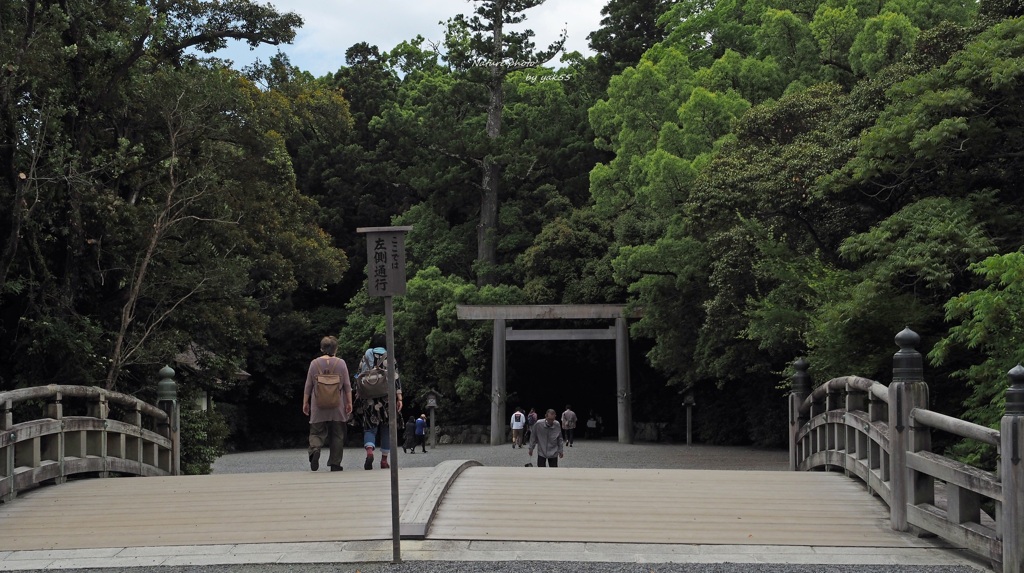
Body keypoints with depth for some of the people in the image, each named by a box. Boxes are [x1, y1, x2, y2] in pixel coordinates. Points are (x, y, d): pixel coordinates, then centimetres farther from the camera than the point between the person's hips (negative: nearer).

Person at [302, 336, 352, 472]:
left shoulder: (314, 363, 1)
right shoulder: (341, 363, -1)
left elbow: (308, 386, 4)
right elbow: (347, 385, 0)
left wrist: (305, 402, 12)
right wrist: (349, 403, 7)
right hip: (337, 406, 0)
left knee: (317, 431, 6)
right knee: (337, 435, 8)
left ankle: (315, 449, -25)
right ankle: (335, 464, 7)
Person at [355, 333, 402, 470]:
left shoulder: (365, 357, 5)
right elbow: (395, 378, -3)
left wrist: (358, 395, 12)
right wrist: (399, 397, -3)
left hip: (369, 398, 0)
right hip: (387, 398, 0)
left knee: (370, 427, 2)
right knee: (386, 429, 10)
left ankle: (369, 451, -26)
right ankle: (384, 460, 9)